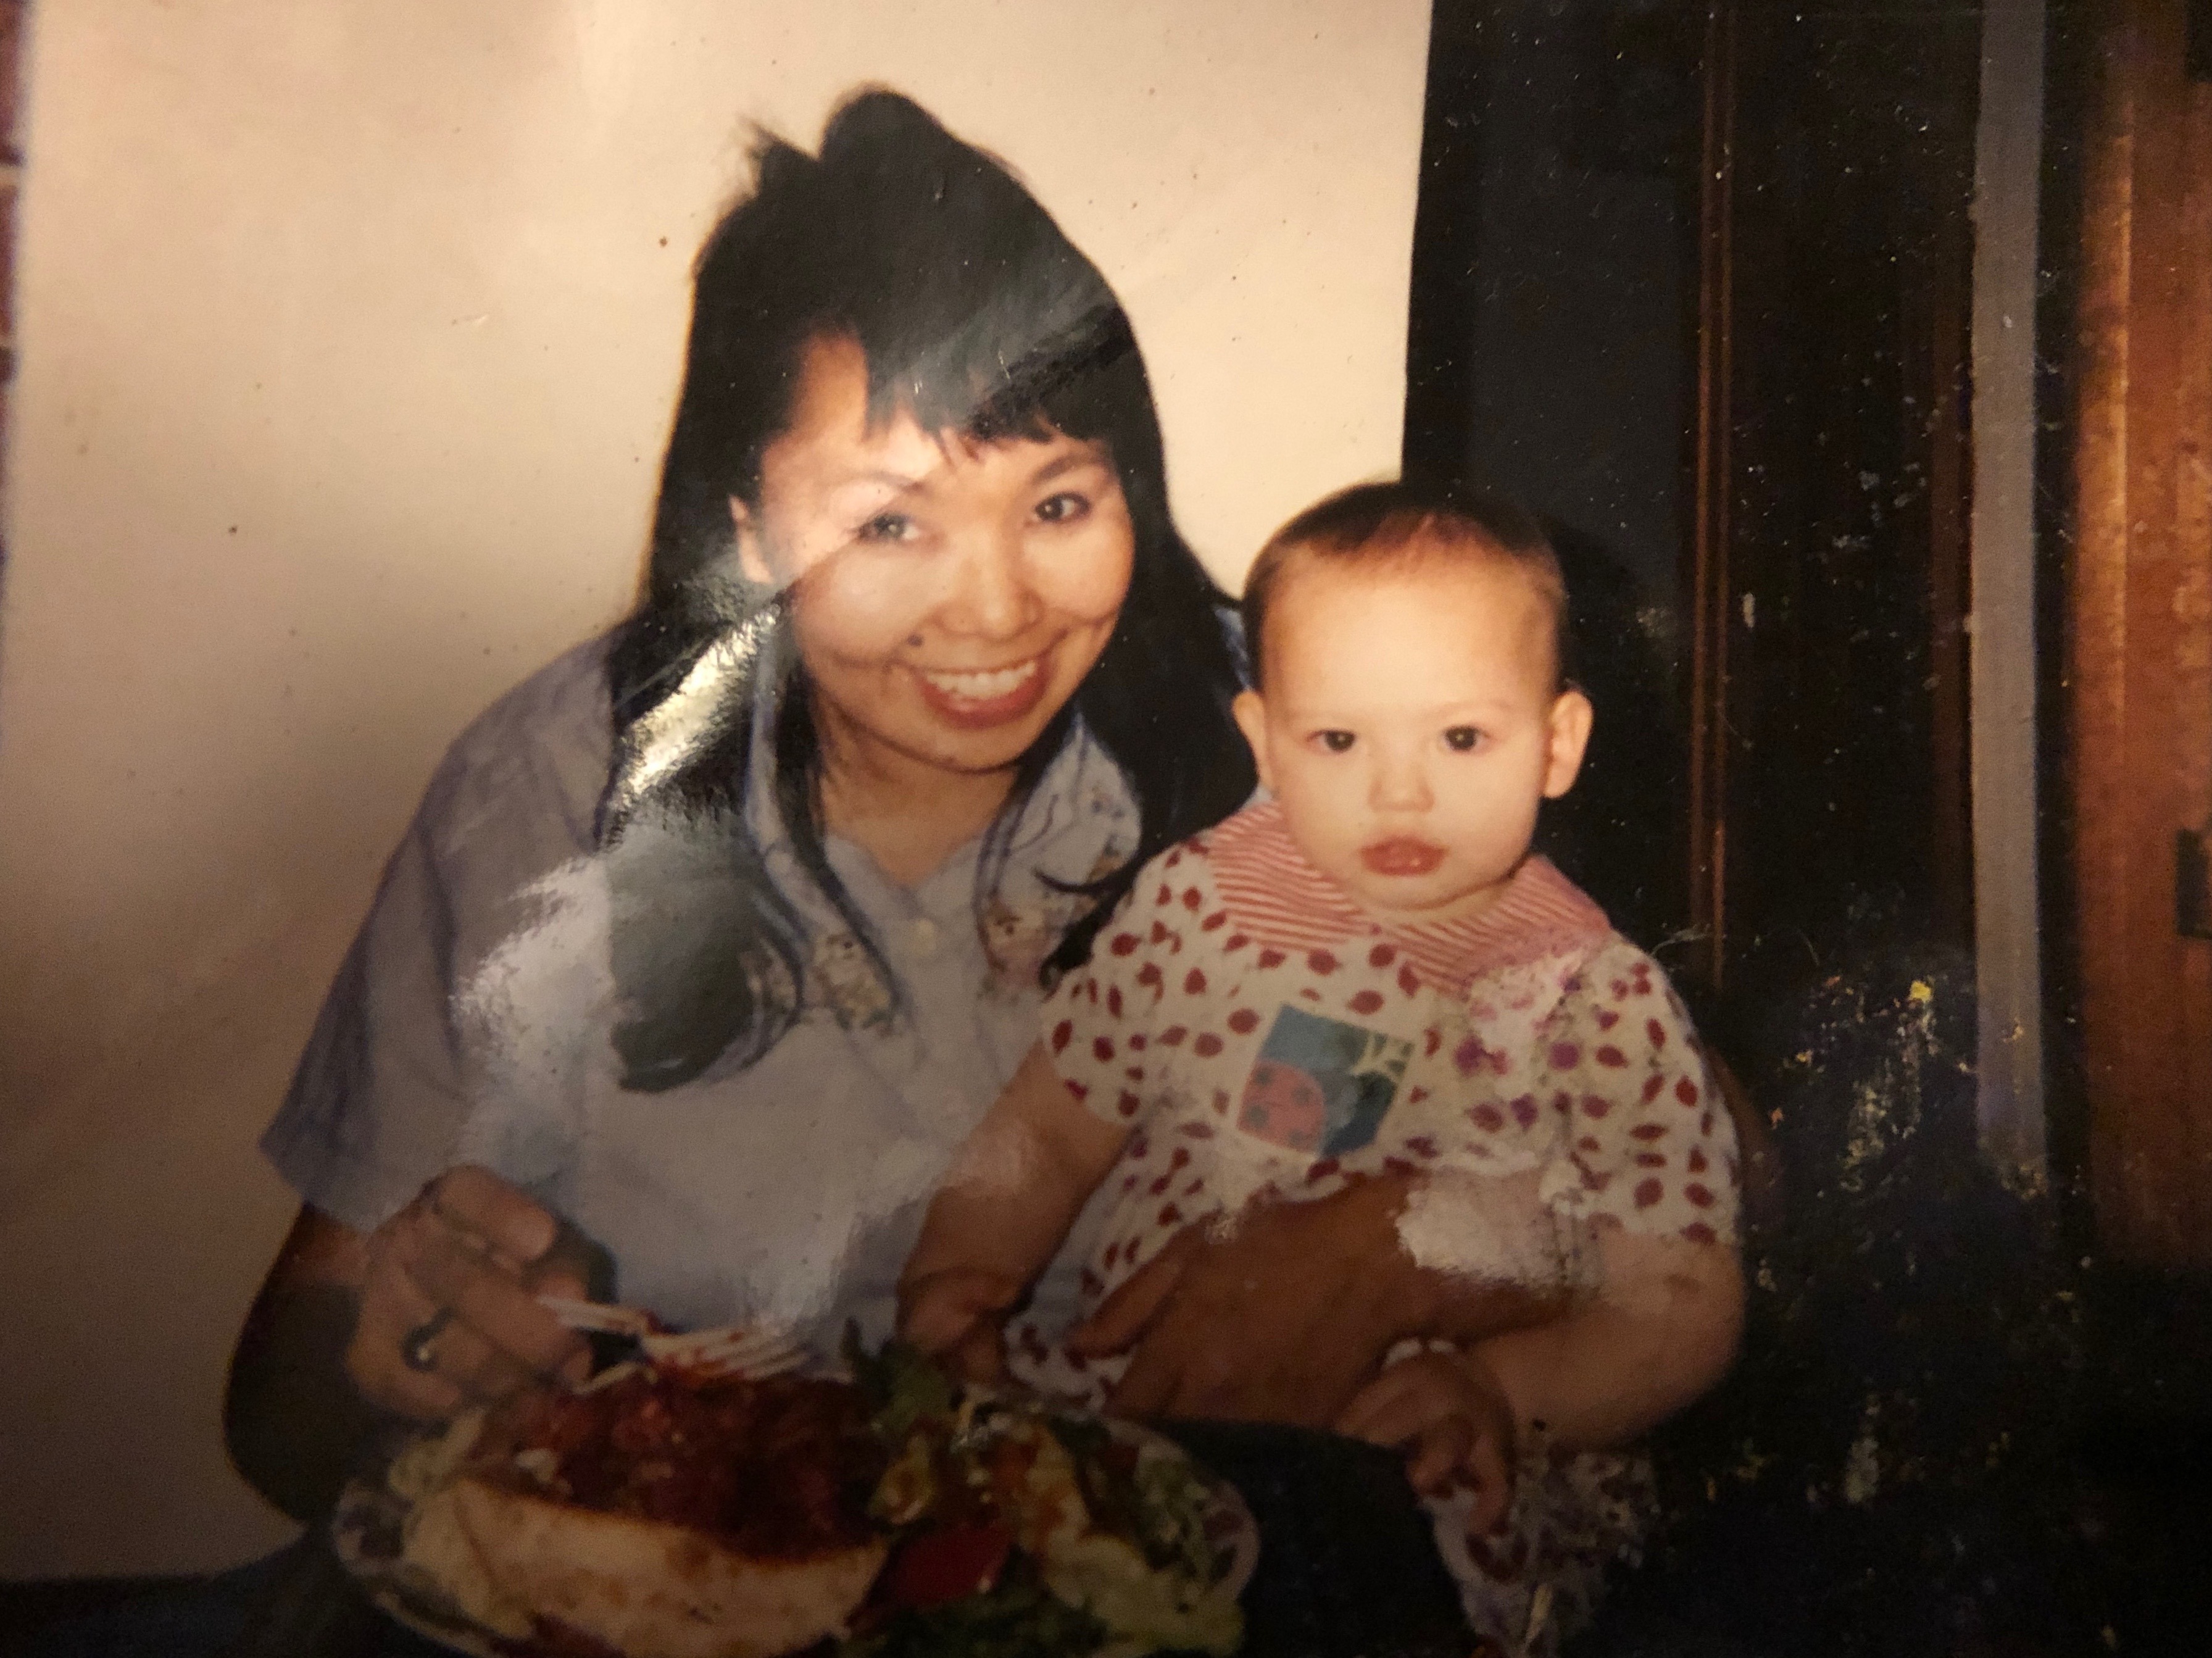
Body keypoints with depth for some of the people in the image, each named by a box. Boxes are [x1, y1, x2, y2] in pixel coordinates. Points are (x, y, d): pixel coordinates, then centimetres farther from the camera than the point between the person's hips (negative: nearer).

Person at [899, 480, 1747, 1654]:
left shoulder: (1602, 1003, -4)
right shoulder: (1192, 903, 4)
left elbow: (1680, 1310, -4)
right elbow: (1048, 1133, 14)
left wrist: (1502, 1386, -22)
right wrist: (955, 1268, -4)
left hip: (1415, 1482, -3)